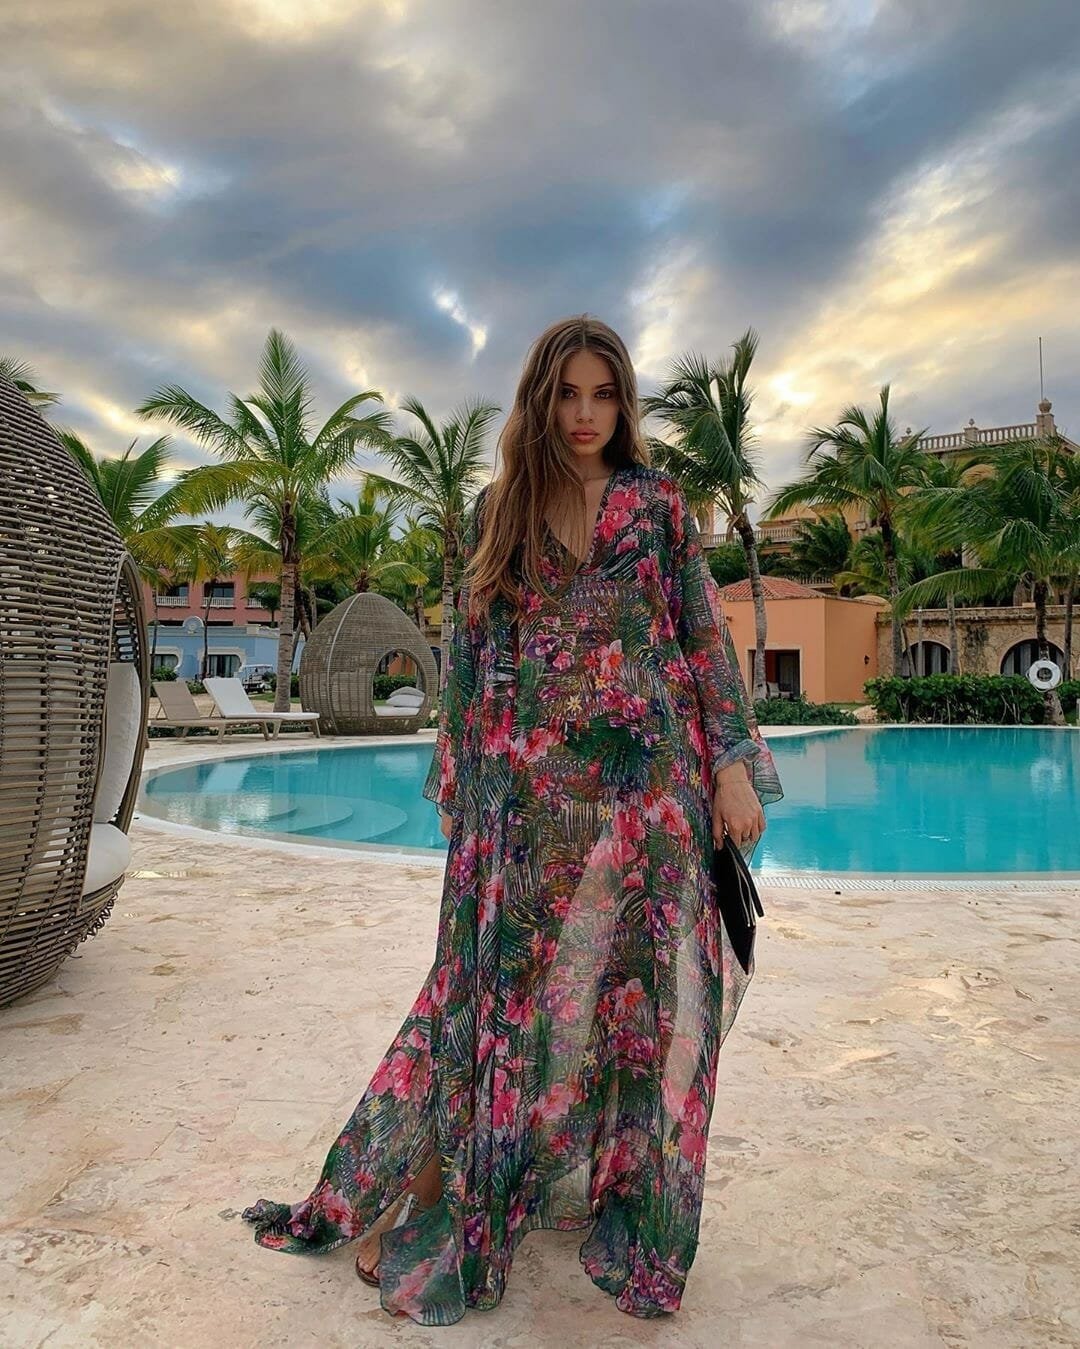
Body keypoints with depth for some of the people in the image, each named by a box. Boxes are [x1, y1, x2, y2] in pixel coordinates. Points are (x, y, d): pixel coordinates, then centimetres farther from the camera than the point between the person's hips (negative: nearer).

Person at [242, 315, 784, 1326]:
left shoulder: (658, 502, 7)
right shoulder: (497, 509, 9)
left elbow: (704, 634, 4)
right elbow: (471, 648, 10)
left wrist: (734, 764, -4)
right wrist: (459, 777, 8)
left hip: (647, 779, 0)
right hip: (528, 783, 0)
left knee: (643, 988, 6)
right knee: (508, 983, 5)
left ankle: (626, 1198, 27)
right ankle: (426, 1204, 21)